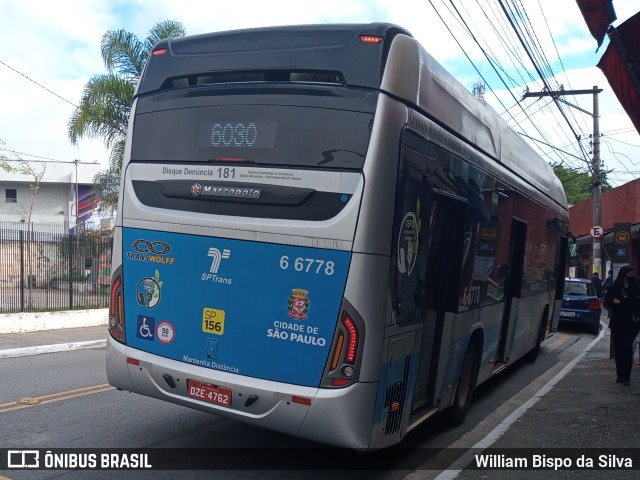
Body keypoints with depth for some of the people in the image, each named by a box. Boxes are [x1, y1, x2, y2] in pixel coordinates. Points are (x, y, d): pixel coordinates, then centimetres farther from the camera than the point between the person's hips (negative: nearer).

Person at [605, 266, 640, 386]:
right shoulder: (614, 288, 4)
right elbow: (608, 302, -5)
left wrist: (620, 302, -9)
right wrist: (627, 303, -12)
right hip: (617, 323, 2)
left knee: (627, 346, -14)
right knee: (618, 349, 6)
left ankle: (626, 377, -11)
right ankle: (620, 375, 18)